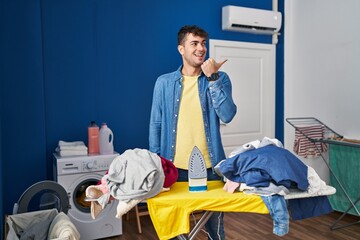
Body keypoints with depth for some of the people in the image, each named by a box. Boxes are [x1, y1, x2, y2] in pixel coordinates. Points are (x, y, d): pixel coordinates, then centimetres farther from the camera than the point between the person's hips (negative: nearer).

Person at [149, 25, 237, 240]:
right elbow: (156, 125, 3)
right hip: (175, 167, 1)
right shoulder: (164, 82, 1)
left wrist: (212, 78, -19)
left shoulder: (220, 78, 0)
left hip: (210, 166, 0)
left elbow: (227, 115, -15)